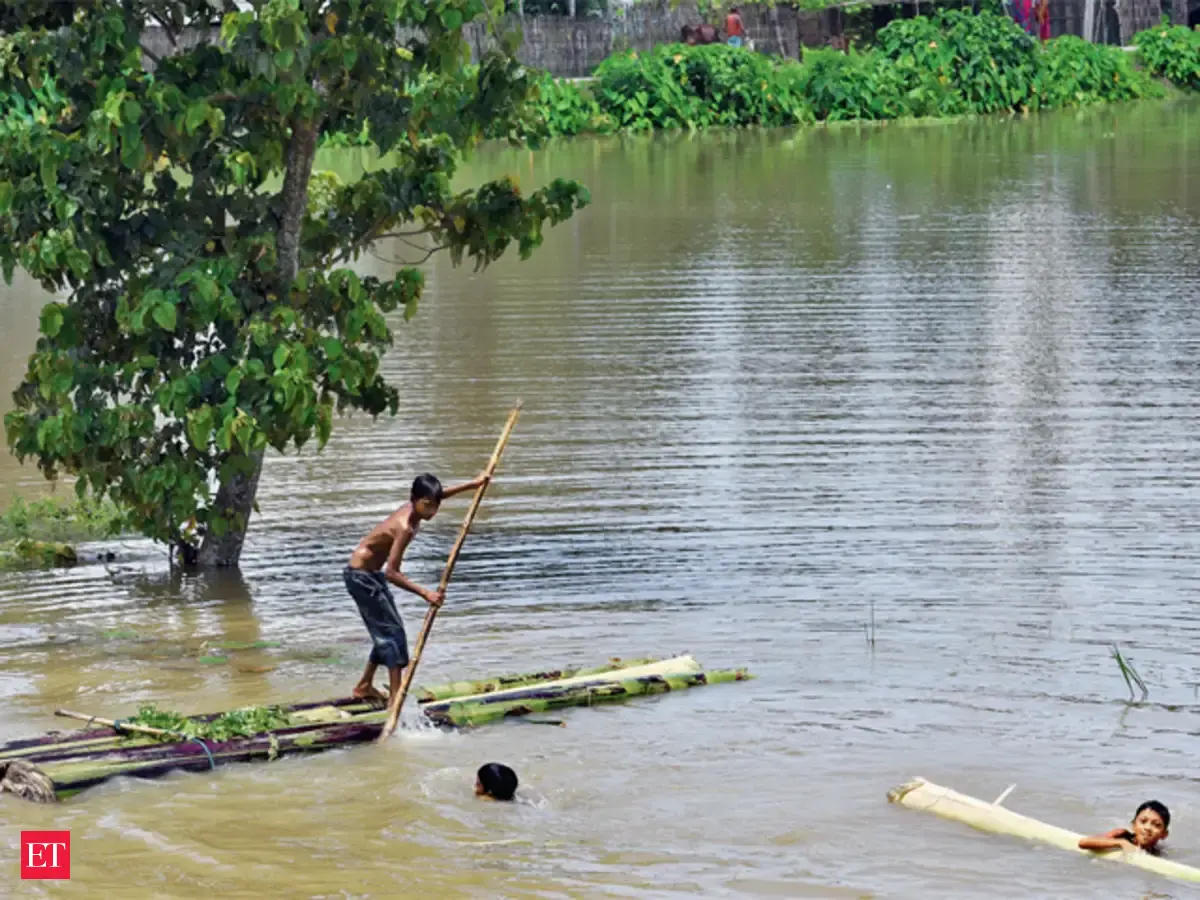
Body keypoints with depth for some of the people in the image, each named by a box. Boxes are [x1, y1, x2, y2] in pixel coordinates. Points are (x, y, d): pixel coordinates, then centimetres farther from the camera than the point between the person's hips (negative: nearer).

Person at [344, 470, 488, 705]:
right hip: (361, 577, -10)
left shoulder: (413, 508, -5)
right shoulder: (405, 527, -31)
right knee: (392, 631, -11)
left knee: (385, 631, 17)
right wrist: (425, 593, -34)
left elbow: (439, 495, 19)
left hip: (372, 574, 10)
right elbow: (392, 573, -33)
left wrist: (472, 484, 22)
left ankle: (364, 687, 29)